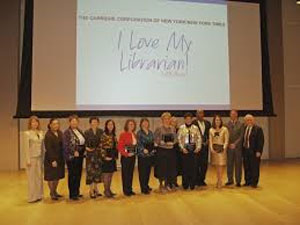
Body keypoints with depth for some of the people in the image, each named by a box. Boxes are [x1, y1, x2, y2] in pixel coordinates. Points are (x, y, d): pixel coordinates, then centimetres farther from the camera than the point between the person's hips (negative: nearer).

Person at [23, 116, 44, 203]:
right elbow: (26, 148, -9)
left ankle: (39, 195, 21)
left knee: (39, 177, 10)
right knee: (32, 178, 2)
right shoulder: (27, 133, -7)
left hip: (39, 158, 5)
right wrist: (28, 160, -13)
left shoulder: (41, 132, 7)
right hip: (32, 158, -5)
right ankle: (32, 197, 13)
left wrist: (43, 158, 7)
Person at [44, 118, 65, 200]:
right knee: (51, 176, 5)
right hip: (51, 159, -7)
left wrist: (63, 157, 3)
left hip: (60, 158, 7)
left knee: (58, 176, 15)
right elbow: (48, 149, -16)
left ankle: (55, 191, 31)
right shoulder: (48, 135, -13)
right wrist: (53, 160, -19)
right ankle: (52, 193, 19)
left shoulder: (60, 133, 6)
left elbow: (62, 145, 8)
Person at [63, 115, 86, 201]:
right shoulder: (67, 132, -8)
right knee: (72, 175, -1)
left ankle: (77, 192, 23)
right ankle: (72, 194, 8)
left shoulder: (79, 131, 14)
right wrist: (74, 152, -17)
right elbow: (66, 145, -15)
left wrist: (83, 150, 5)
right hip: (72, 156, -7)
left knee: (78, 174, 12)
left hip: (80, 155, 7)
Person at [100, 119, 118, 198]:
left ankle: (109, 190, 22)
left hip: (113, 157, 8)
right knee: (106, 174, -1)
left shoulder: (113, 135, 13)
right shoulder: (104, 135, -11)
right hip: (106, 157, -7)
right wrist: (104, 156, -16)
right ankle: (106, 191, 8)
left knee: (111, 175, 12)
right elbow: (101, 147, -15)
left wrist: (116, 156, 12)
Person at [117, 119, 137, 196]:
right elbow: (120, 146, -13)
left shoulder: (134, 134, 9)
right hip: (125, 157, -6)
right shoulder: (123, 134, -10)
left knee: (131, 173, 12)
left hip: (133, 156, 6)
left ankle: (130, 189, 22)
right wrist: (126, 154, -15)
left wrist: (135, 152, 1)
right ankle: (126, 190, 13)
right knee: (125, 173, 3)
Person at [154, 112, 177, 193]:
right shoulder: (159, 129, -4)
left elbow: (175, 138, 10)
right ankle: (161, 185, 15)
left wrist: (172, 142, -9)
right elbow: (155, 139, -7)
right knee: (162, 168, 0)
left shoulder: (173, 128, 9)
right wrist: (162, 142, -18)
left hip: (171, 150, 4)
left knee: (171, 167, 8)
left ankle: (167, 184, 26)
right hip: (161, 150, -4)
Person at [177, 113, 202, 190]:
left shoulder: (195, 128, 5)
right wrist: (182, 148, -9)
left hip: (194, 150, 1)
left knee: (194, 167, 3)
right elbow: (179, 139, 0)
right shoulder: (181, 128, 1)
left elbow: (199, 138, 5)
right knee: (185, 167, 3)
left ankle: (192, 184, 14)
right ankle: (185, 184, 15)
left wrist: (198, 147, -6)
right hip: (185, 150, -1)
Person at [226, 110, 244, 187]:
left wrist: (235, 144, -11)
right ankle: (230, 180, 15)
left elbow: (241, 136, -3)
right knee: (229, 164, 4)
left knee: (238, 164, 3)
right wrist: (229, 144, -7)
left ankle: (238, 181, 11)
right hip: (229, 147, 1)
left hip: (238, 147, -1)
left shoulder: (241, 125, 3)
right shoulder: (227, 124, 7)